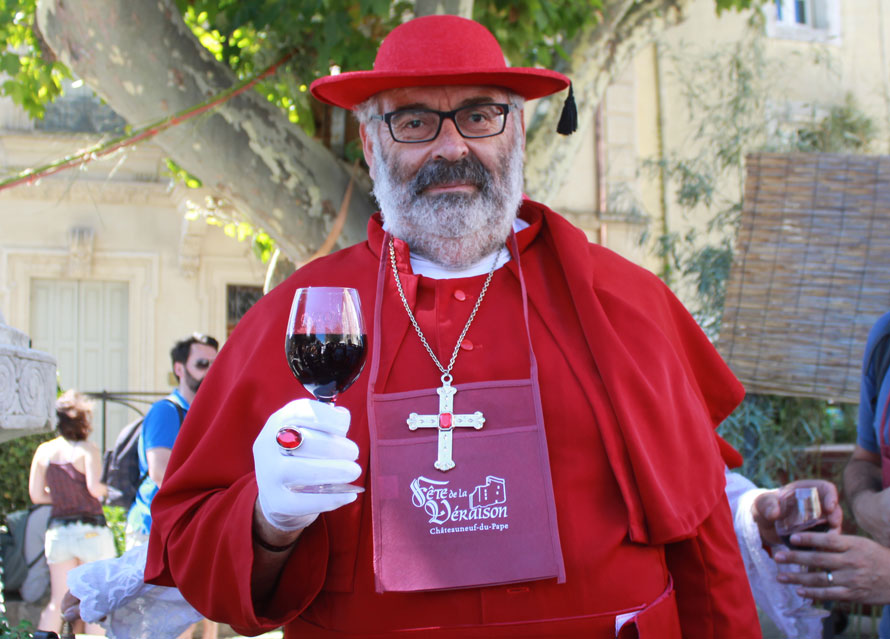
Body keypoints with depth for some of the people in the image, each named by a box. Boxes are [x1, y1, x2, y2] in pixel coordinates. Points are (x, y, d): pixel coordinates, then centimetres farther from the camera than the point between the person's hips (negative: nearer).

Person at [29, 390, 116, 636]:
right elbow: (94, 487, -21)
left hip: (57, 530, 5)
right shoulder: (87, 449, -9)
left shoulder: (44, 451, 6)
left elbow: (36, 494, 6)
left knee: (57, 602, 10)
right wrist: (107, 490, 1)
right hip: (90, 530, -5)